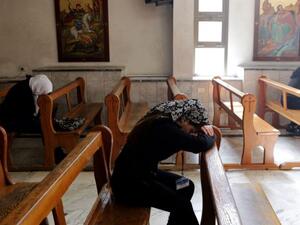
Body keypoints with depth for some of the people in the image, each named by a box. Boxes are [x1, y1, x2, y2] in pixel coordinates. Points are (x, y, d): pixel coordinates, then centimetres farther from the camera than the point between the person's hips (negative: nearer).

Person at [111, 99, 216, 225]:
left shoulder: (163, 118, 2)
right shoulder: (164, 128, -27)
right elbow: (200, 145, -30)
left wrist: (203, 126, -4)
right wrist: (210, 135, -8)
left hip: (144, 173, 10)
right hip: (128, 183, -10)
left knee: (187, 187, 7)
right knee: (182, 204, -17)